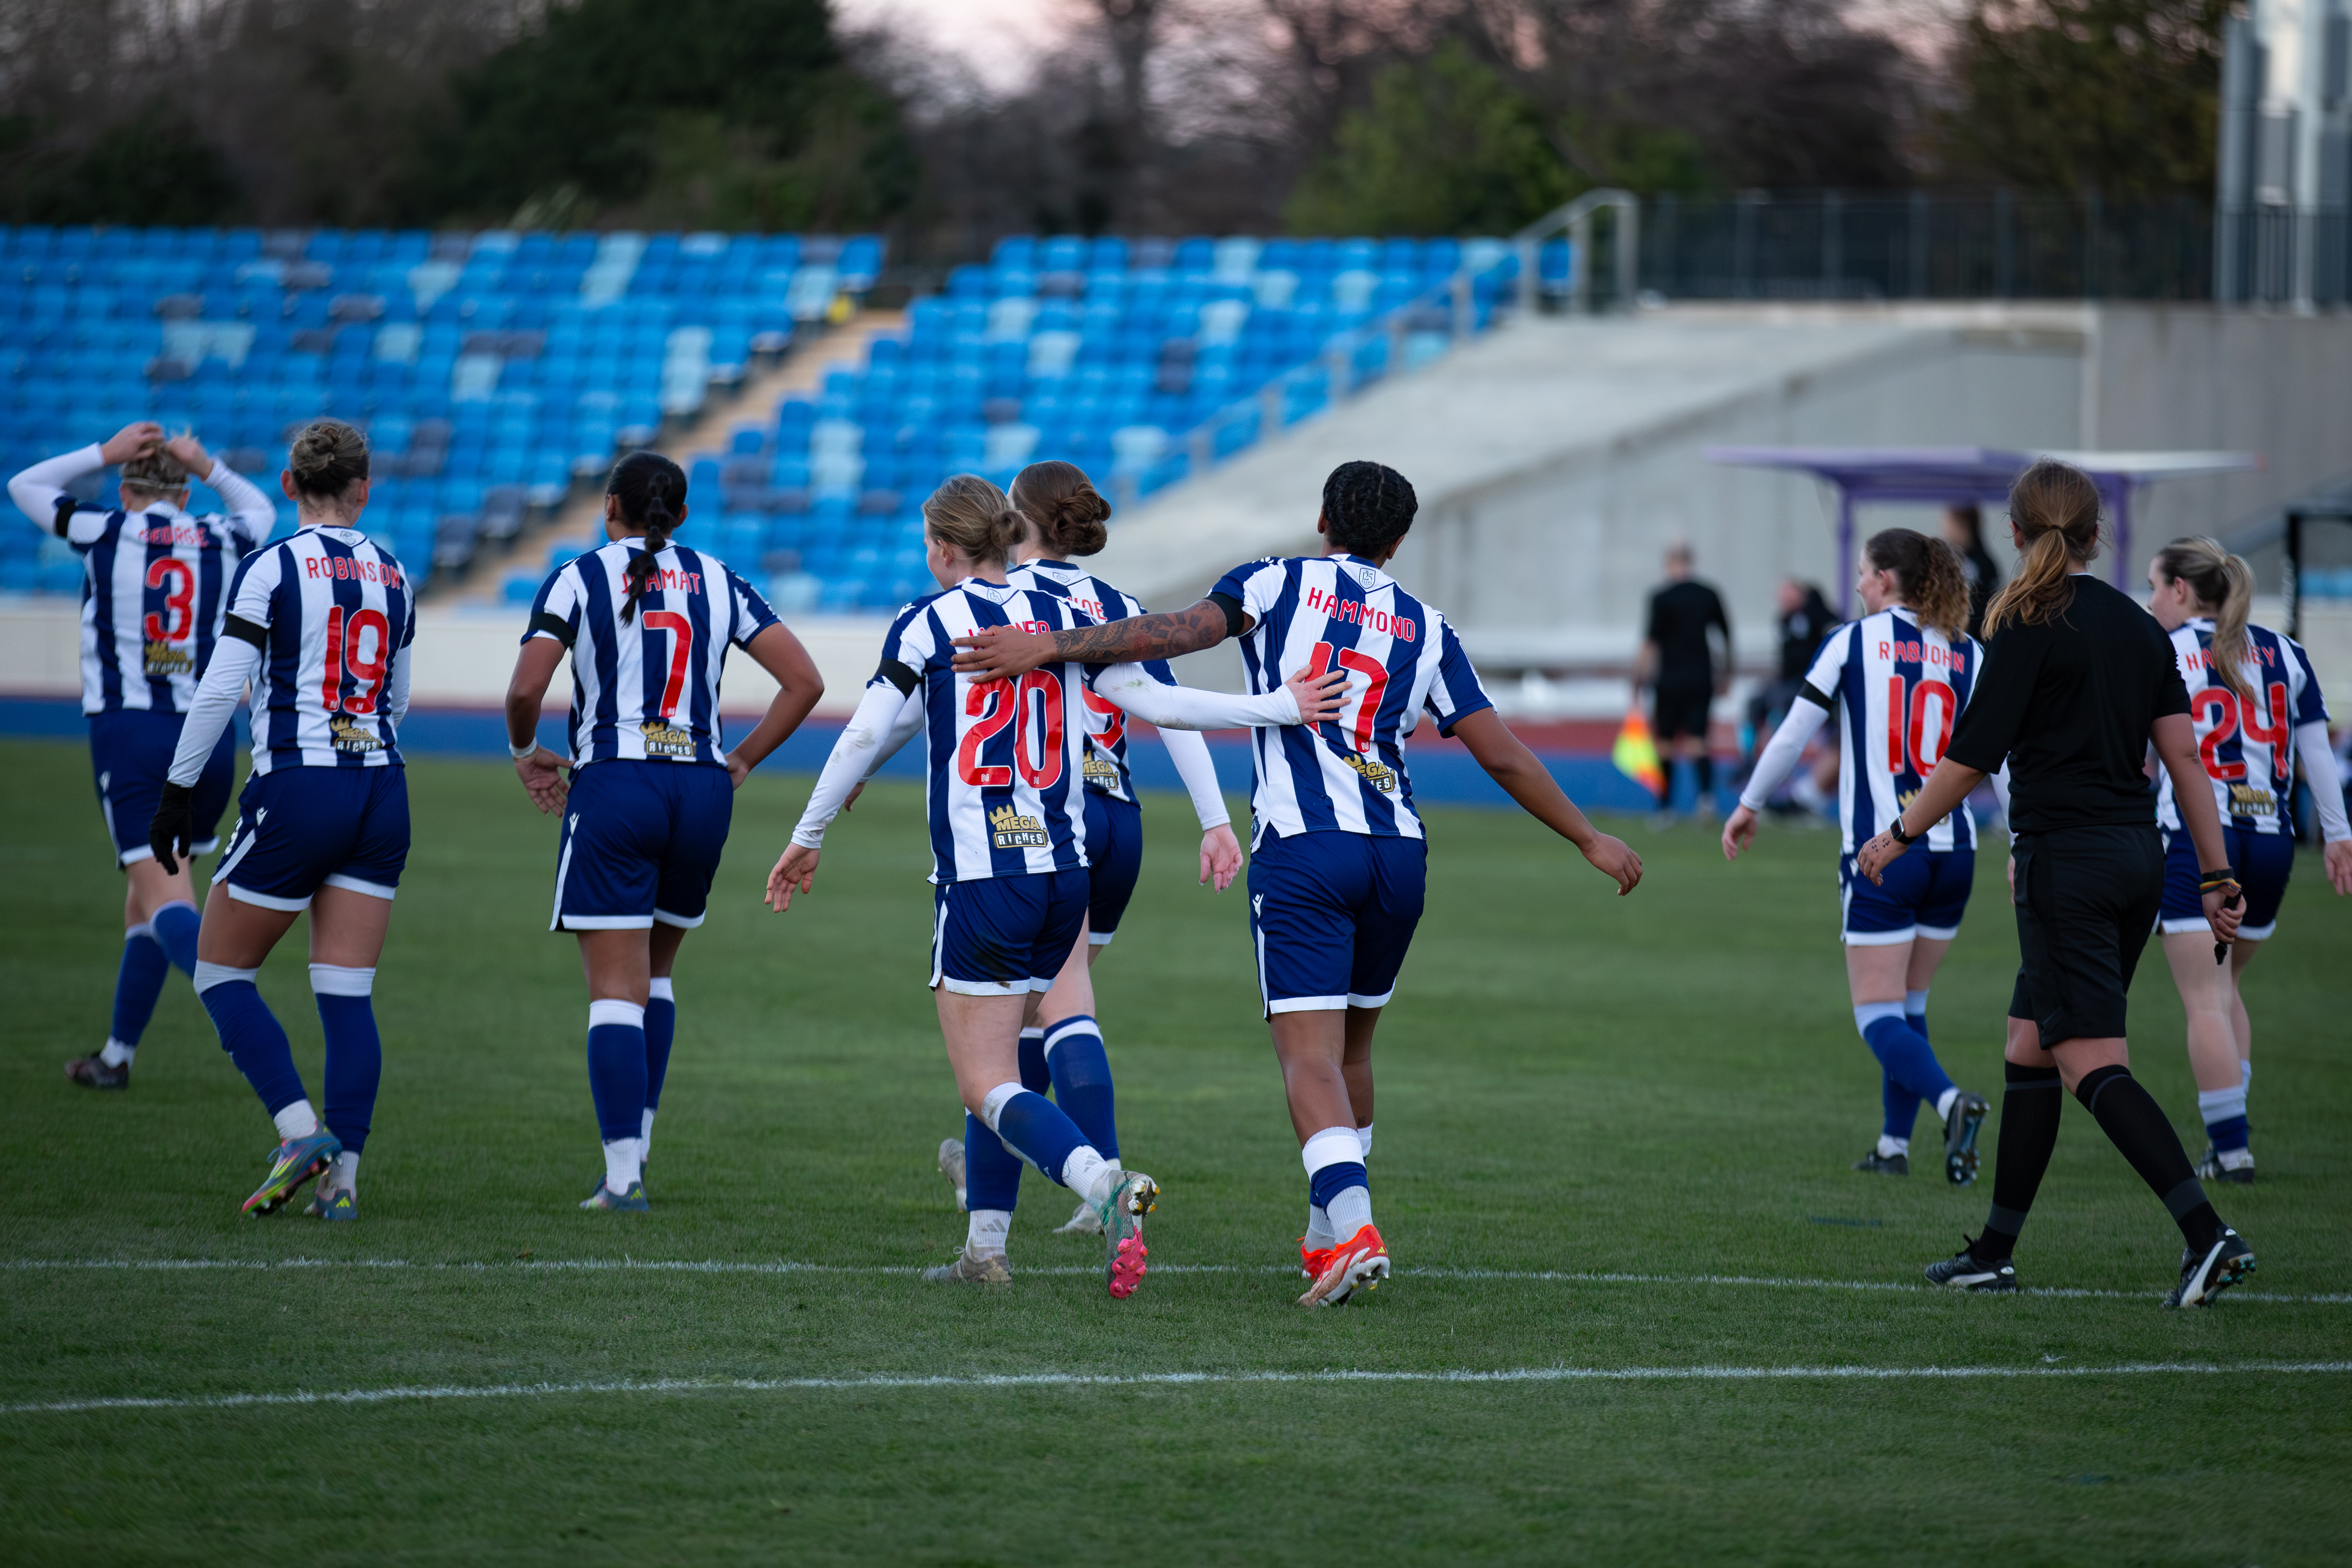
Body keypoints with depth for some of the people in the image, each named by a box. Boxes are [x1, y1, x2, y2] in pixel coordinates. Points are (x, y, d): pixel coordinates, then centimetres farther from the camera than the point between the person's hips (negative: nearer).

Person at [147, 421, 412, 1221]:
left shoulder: (272, 568, -8)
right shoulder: (392, 575, 10)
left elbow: (219, 691, -12)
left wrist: (178, 790, -5)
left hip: (296, 791, -5)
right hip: (381, 794, 5)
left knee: (222, 973, 8)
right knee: (348, 994, 5)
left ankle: (301, 1129, -8)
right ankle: (342, 1175, -2)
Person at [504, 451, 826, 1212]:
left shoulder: (579, 578, 0)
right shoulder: (717, 582, 10)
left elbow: (526, 688, -11)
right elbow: (803, 680, 5)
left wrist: (524, 751, 8)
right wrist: (741, 761, 14)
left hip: (613, 787, -4)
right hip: (702, 793, 4)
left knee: (617, 989, -4)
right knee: (656, 970, 22)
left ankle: (623, 1173, -12)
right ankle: (637, 1143, 21)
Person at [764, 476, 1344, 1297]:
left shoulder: (927, 624, -3)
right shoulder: (1064, 619, 8)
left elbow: (865, 739, -1)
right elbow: (1152, 700, 2)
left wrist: (807, 840, 11)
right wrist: (1281, 707, 8)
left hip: (981, 881, -6)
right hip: (1065, 875, 6)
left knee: (988, 1087, -6)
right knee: (995, 1063, 19)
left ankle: (1107, 1186, -31)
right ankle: (985, 1250, 16)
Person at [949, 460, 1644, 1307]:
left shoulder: (1278, 583, 5)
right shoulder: (1426, 629, 14)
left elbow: (1181, 631, -13)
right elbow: (1503, 756, 11)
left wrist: (1046, 646, -17)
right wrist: (1590, 839, 21)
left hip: (1300, 850, -4)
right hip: (1399, 850, 4)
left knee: (1312, 1057, -11)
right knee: (1351, 1049, 21)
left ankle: (1353, 1228, -30)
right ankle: (1327, 1236, 28)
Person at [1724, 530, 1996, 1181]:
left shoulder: (1852, 644, -2)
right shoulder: (1968, 655, 6)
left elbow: (1792, 736, 1)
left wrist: (1748, 805, 14)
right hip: (1952, 848, 4)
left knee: (1880, 1017, -3)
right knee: (1910, 1006, 20)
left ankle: (1950, 1099, -29)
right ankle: (1894, 1145, 21)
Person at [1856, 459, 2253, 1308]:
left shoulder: (2031, 628, -10)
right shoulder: (2139, 626, 10)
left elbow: (1971, 756, -10)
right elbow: (2185, 758, 9)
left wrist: (1900, 832, 4)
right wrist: (2217, 875, 11)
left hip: (2066, 860, -8)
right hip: (2138, 856, 8)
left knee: (2093, 1064, -11)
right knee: (2028, 1047, 16)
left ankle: (2208, 1234, -24)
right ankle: (1995, 1250, 20)